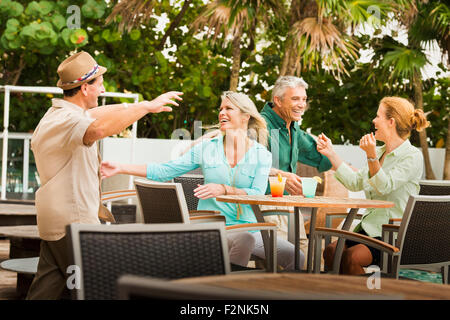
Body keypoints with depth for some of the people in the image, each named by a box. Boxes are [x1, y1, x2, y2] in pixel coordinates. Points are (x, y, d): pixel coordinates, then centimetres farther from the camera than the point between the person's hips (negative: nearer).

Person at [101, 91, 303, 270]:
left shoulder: (261, 155, 7)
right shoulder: (207, 148, 9)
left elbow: (257, 194, -7)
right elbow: (165, 171, 7)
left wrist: (224, 189, -23)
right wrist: (121, 168, 1)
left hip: (247, 226, 2)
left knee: (294, 256, -18)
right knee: (244, 239, -35)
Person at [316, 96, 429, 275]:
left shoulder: (412, 156, -8)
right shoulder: (380, 152, 18)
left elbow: (383, 186, -17)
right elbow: (356, 183, 16)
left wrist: (371, 156, -28)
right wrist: (331, 153, 16)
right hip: (370, 226, 8)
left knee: (352, 257, -29)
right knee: (331, 251, -16)